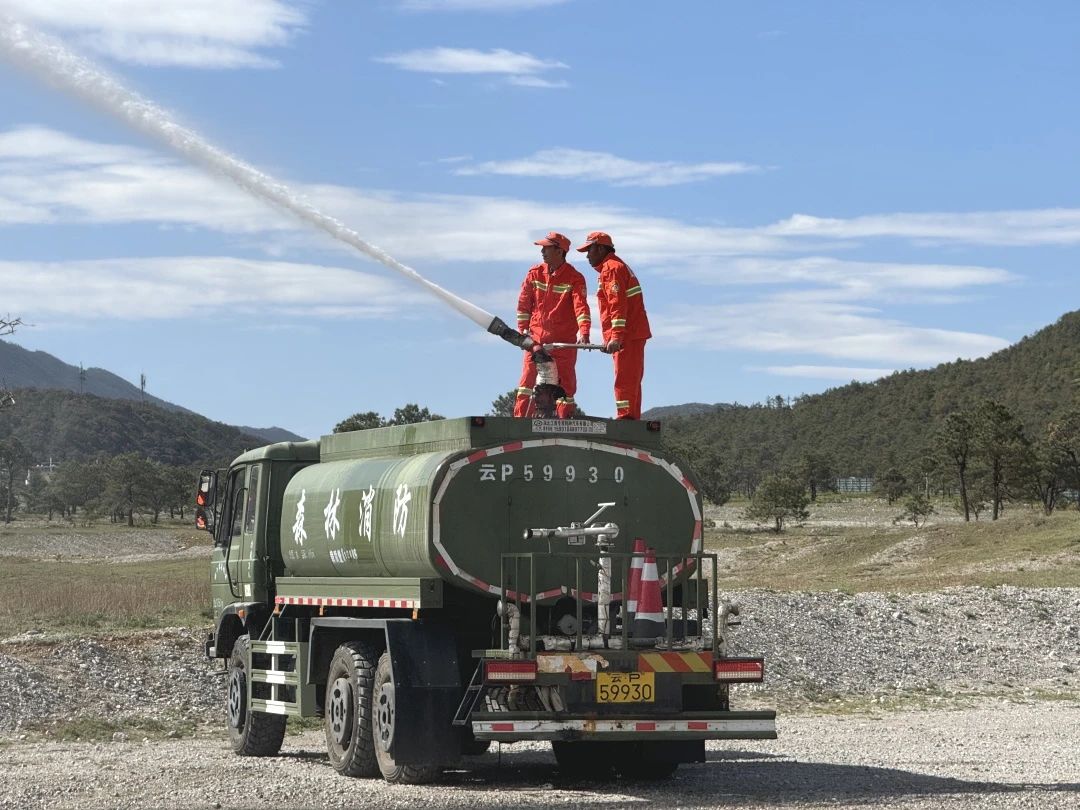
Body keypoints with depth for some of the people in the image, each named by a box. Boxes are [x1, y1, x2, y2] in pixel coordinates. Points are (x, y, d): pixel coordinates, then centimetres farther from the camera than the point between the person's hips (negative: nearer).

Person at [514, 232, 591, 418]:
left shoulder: (574, 278, -7)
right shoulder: (535, 273, 5)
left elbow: (581, 305, -18)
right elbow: (524, 301, 11)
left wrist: (584, 332, -31)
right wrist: (522, 329, 6)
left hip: (564, 340, -3)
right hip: (536, 337, 3)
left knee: (565, 381, 0)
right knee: (528, 377, -2)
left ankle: (565, 421, 7)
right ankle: (519, 418, 2)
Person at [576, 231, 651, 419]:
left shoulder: (611, 268, -9)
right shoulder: (617, 266, 24)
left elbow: (618, 305, -20)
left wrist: (616, 337, -26)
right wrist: (610, 338, 26)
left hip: (627, 335, -10)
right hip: (633, 334, 10)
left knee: (625, 380, -13)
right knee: (631, 381, 11)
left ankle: (625, 418, -16)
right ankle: (632, 418, 13)